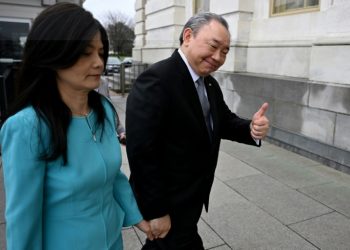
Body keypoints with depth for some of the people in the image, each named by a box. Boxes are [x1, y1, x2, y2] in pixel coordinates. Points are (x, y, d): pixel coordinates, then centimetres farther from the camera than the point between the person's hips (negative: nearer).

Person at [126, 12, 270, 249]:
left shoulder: (210, 84, 5)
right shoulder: (156, 80, -25)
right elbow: (141, 152, -27)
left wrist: (252, 128, -16)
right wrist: (156, 211, -22)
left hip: (190, 198, 8)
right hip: (167, 205, -8)